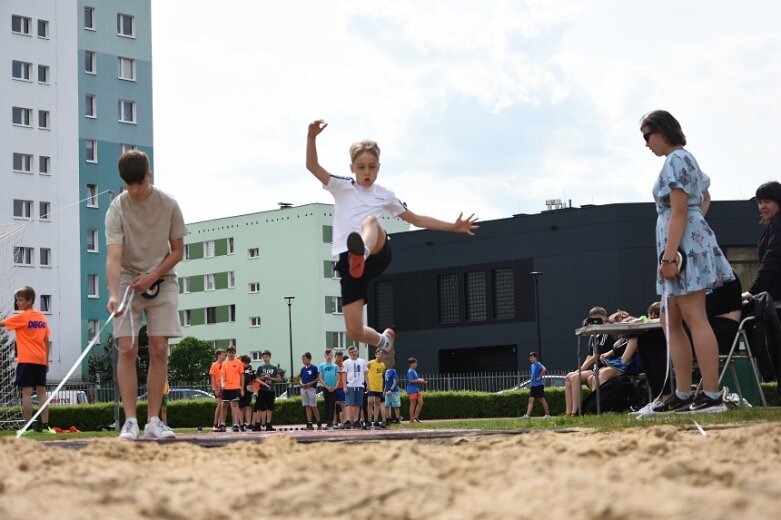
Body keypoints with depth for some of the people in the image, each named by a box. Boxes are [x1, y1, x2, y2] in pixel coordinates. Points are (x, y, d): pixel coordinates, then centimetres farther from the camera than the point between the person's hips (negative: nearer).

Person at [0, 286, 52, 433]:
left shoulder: (22, 317, -7)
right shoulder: (42, 317, 10)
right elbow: (46, 341, 11)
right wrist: (46, 361, 14)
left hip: (26, 360, -6)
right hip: (41, 360, 6)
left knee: (26, 392, -6)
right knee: (41, 392, 7)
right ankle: (45, 425, 5)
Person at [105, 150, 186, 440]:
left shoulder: (168, 205, -8)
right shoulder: (117, 209, -14)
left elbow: (178, 251, 0)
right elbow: (113, 256, -24)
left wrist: (152, 277, -13)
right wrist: (113, 294, -38)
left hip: (162, 280, 2)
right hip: (127, 281, -1)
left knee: (159, 350, -5)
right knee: (127, 349, -11)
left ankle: (153, 422, -2)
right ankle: (130, 421, -9)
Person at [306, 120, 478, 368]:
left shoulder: (384, 195, 19)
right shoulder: (341, 187, 12)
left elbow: (416, 219, 27)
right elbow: (312, 166, -4)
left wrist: (453, 227, 22)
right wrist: (312, 137, -21)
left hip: (378, 255, 0)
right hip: (348, 262, 1)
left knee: (371, 221, -35)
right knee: (354, 331, -7)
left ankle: (361, 253, -70)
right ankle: (384, 340, 28)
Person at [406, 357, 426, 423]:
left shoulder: (414, 371, 18)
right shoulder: (410, 371, -12)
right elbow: (411, 380, -23)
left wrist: (421, 381, 9)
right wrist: (419, 380, -17)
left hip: (416, 390, 10)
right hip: (412, 390, -10)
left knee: (420, 402, 7)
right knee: (413, 404, -5)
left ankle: (416, 417, 12)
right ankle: (412, 419, 0)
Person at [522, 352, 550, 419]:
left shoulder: (538, 364, -11)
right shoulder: (532, 366, 16)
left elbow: (544, 369, -30)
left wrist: (540, 377, -23)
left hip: (539, 385, -9)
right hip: (533, 385, 9)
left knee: (542, 400, -2)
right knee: (531, 400, 1)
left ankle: (547, 414, 6)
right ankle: (527, 415, -5)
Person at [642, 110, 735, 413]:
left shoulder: (675, 160, -9)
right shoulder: (687, 159, 23)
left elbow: (679, 212, -18)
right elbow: (705, 199, 39)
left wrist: (669, 256, -22)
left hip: (684, 244, -11)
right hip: (690, 245, 11)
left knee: (695, 318, -14)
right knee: (671, 322, 10)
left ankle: (712, 396, -17)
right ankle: (683, 395, 10)